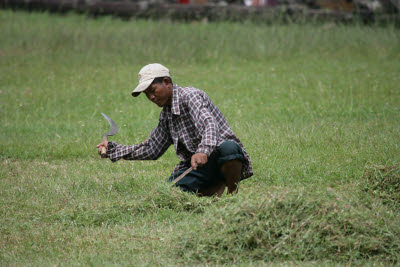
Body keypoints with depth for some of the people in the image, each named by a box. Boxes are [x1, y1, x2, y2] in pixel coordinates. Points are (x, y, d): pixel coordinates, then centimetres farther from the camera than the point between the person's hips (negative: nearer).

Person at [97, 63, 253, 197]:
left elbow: (210, 125, -29)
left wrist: (203, 151, -50)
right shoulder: (166, 115, 14)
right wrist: (112, 149, 19)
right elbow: (152, 149, 24)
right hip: (196, 166, 7)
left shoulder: (190, 96, -11)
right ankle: (218, 187, -1)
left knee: (228, 148, -42)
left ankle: (233, 192, -17)